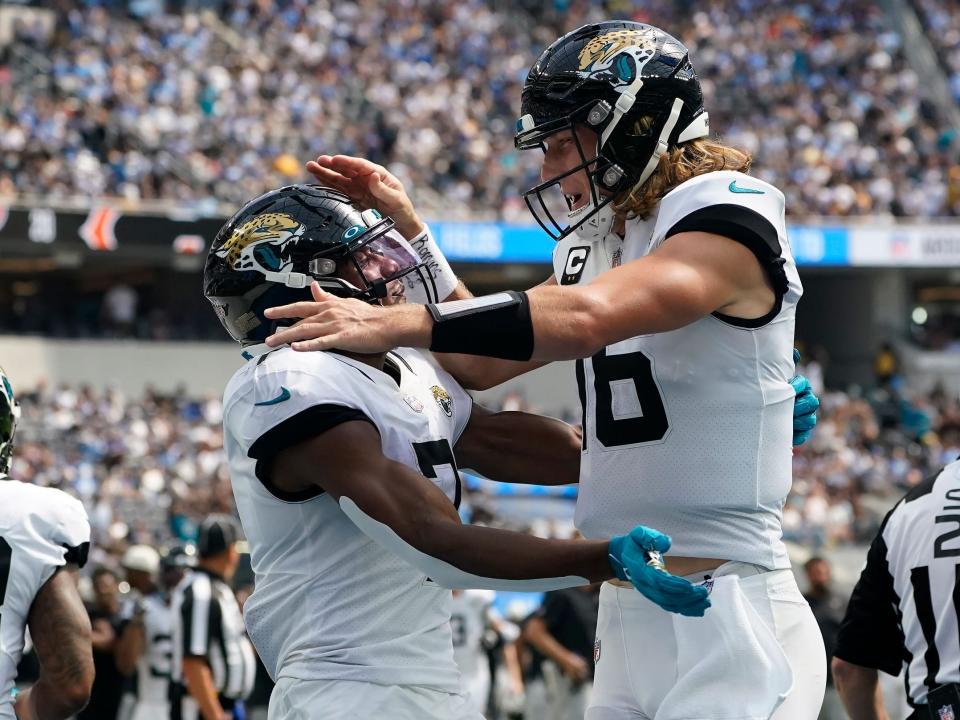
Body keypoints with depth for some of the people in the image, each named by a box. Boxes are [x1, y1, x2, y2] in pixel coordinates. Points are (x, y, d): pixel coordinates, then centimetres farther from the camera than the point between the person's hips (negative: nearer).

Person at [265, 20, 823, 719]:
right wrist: (403, 225, 22)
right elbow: (482, 365, 28)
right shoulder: (593, 241, 18)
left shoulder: (729, 215, -9)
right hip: (627, 617, 8)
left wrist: (397, 323, -26)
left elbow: (587, 317, -26)